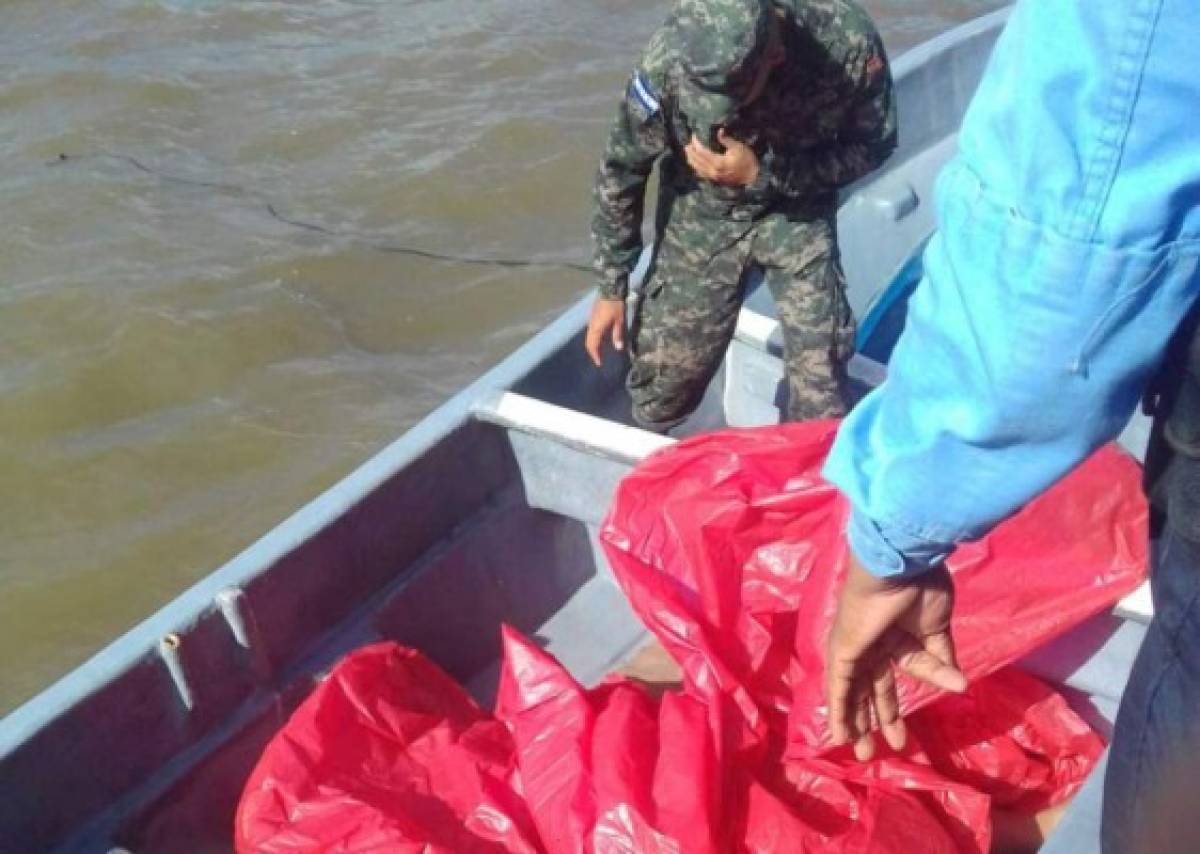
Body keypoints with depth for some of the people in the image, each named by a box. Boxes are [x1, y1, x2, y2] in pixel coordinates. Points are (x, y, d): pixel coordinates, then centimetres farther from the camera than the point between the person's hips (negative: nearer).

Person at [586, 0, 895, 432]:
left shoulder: (849, 43, -32)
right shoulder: (667, 60, -32)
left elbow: (871, 147, -14)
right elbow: (621, 172, -15)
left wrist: (762, 175, -28)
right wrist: (612, 289, -8)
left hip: (798, 205, 1)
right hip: (704, 210, 0)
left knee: (822, 367, -7)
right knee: (666, 368, 0)